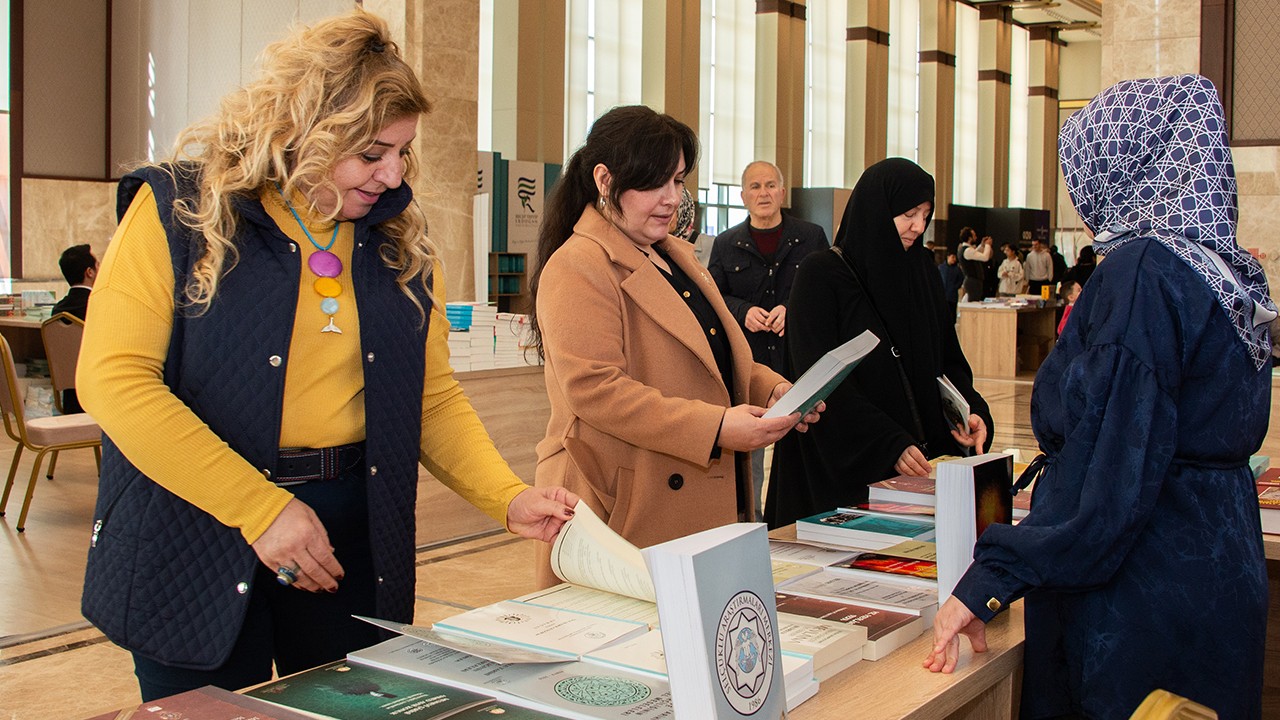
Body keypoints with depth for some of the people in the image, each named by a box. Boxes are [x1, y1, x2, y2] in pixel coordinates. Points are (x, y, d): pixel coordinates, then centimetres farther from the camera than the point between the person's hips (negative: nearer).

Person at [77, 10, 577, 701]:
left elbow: (434, 397, 6)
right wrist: (258, 507, -21)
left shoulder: (400, 241, 5)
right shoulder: (181, 209, -8)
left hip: (352, 533, 4)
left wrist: (508, 498, -10)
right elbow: (113, 378, -16)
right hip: (196, 544, -3)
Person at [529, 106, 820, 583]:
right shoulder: (577, 268, -12)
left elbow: (715, 359, 25)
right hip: (627, 510, -8)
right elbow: (593, 389, -22)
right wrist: (715, 428, -25)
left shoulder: (675, 256, 19)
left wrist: (773, 391, 4)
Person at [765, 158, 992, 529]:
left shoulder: (922, 270, 10)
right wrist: (890, 445, -25)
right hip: (840, 465, -5)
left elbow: (948, 356, 12)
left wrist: (971, 409, -9)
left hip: (920, 461, 5)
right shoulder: (821, 274, -9)